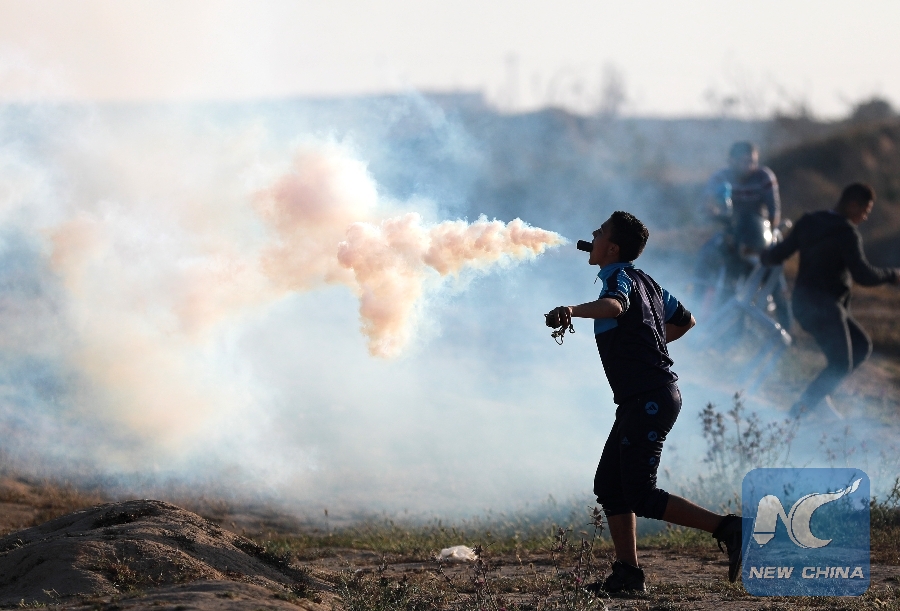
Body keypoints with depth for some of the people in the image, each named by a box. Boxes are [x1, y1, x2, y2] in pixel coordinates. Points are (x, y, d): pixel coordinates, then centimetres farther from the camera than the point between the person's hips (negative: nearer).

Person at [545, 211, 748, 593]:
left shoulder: (619, 276, -10)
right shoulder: (645, 282, 19)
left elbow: (614, 306, -35)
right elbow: (684, 320, 30)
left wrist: (573, 311, -51)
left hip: (649, 400, -10)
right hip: (643, 400, 10)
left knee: (641, 497, -11)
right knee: (609, 485, 11)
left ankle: (727, 528, -15)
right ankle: (627, 575, 8)